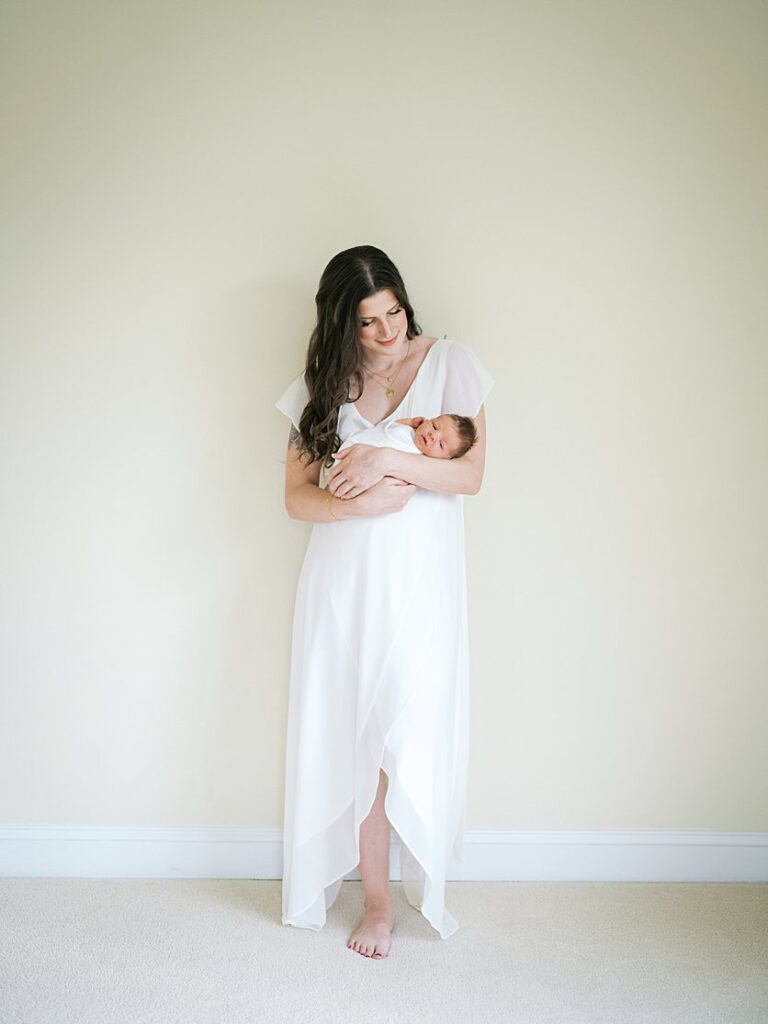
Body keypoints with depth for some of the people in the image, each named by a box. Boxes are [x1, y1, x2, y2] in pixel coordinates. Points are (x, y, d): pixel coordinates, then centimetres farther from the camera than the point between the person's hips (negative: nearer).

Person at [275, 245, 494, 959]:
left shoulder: (449, 363, 2)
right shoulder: (321, 384, 8)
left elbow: (471, 474, -4)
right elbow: (297, 495, 4)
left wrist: (389, 461, -18)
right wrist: (358, 504, -15)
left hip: (420, 581, -2)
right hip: (343, 579, 2)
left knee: (408, 734, -3)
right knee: (355, 734, 2)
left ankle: (419, 886, 17)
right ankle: (376, 895, 16)